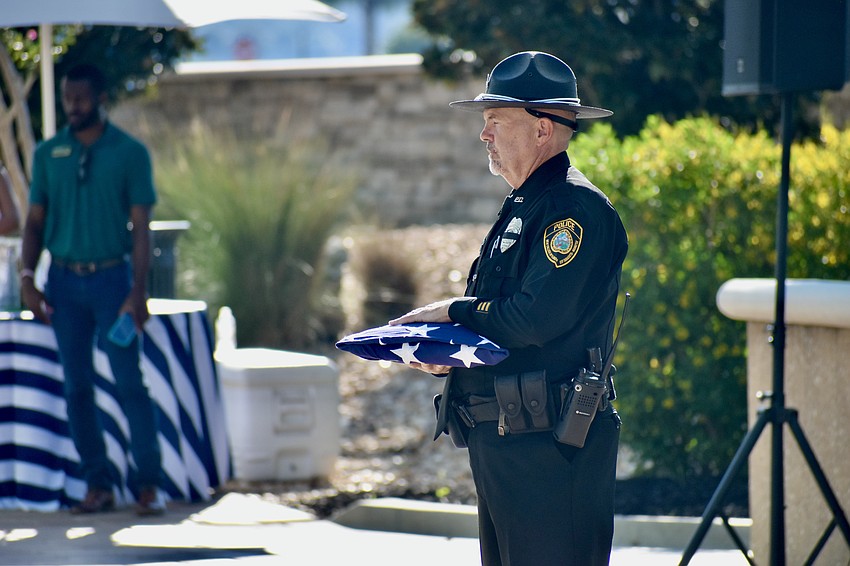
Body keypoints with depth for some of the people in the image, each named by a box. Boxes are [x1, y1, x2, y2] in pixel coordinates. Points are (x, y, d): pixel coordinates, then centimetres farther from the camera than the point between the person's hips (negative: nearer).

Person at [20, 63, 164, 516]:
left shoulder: (129, 153, 0)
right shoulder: (48, 153, 8)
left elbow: (140, 227, -2)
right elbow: (35, 221, 11)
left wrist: (137, 292, -9)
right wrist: (27, 279, 0)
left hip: (111, 277, -3)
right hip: (64, 281, 3)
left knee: (129, 383, -7)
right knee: (77, 388, 4)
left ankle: (149, 483, -2)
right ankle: (98, 485, 10)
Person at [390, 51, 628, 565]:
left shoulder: (576, 207, -13)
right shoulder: (522, 207, 19)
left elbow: (537, 319, -23)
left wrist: (453, 312, -9)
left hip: (551, 445, -10)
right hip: (498, 441, 10)